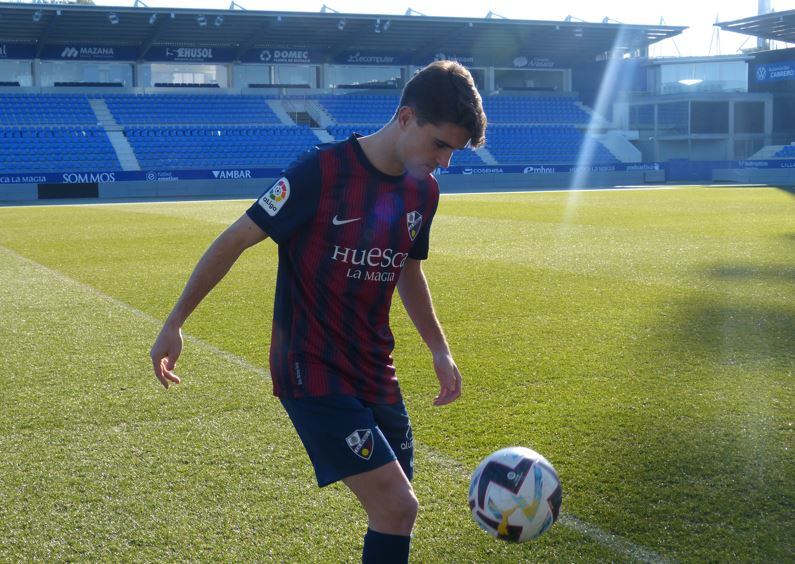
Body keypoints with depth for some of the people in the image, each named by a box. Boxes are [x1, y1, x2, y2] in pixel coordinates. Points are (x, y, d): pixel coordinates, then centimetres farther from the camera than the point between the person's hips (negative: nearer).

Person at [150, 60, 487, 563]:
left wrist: (439, 349, 13)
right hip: (313, 373, -7)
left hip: (376, 373, 7)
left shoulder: (423, 190, 3)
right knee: (397, 507, -15)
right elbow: (234, 241, -10)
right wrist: (174, 325, -6)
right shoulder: (322, 173, -18)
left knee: (395, 515, 9)